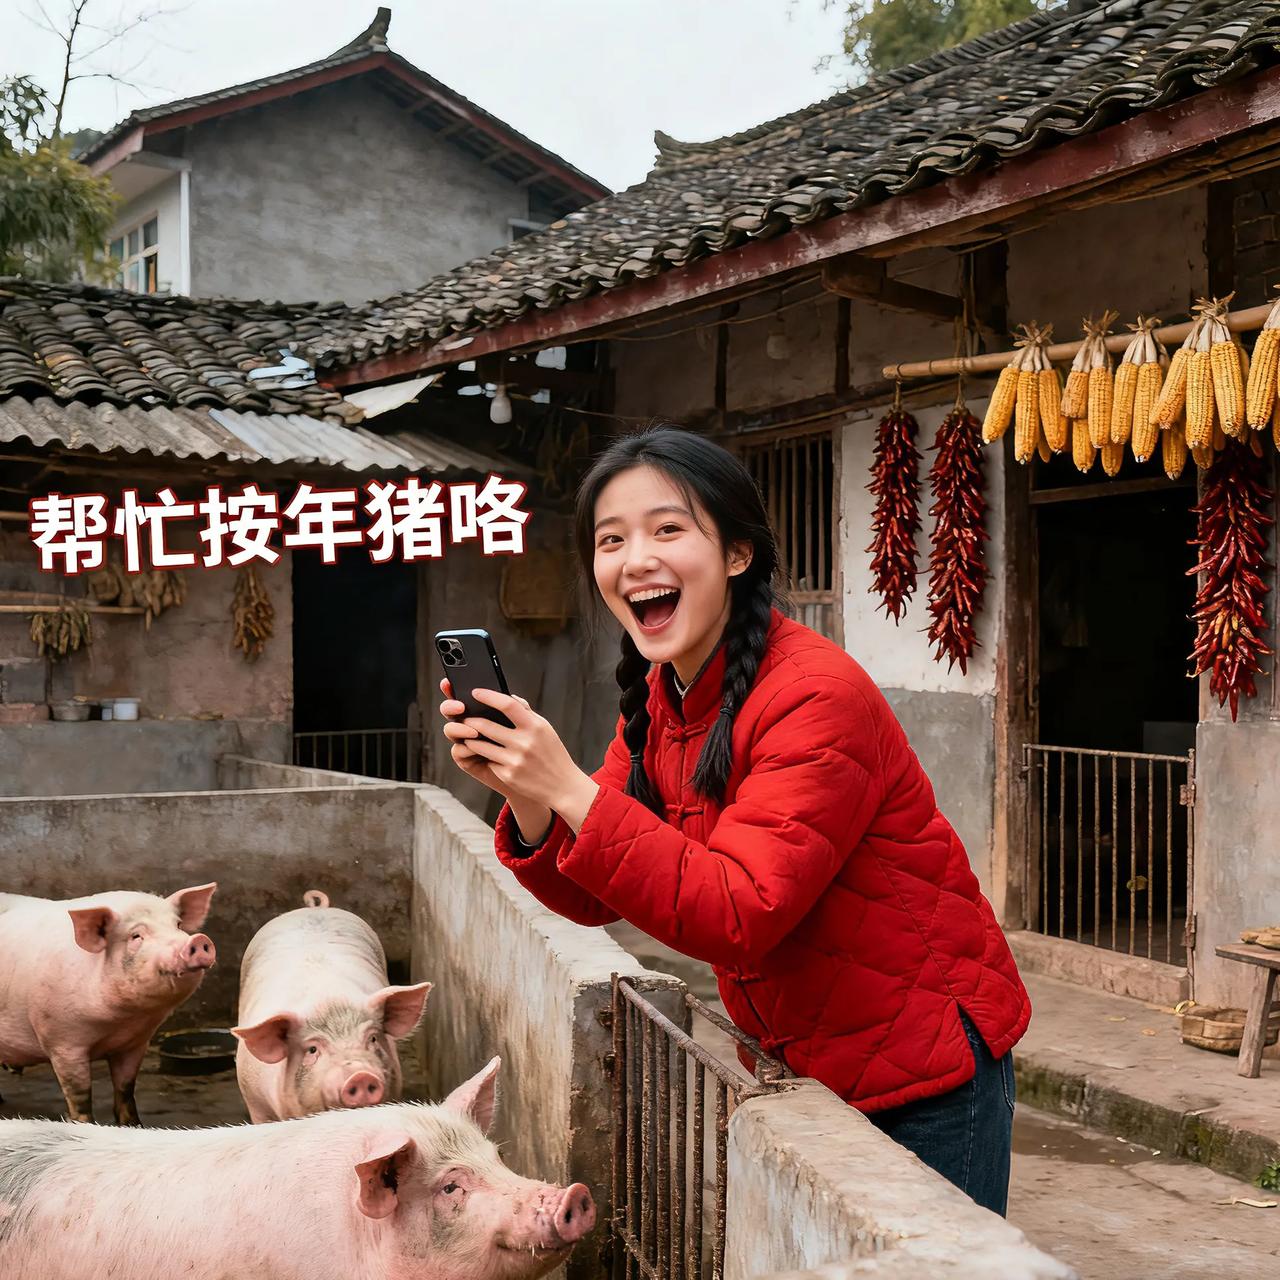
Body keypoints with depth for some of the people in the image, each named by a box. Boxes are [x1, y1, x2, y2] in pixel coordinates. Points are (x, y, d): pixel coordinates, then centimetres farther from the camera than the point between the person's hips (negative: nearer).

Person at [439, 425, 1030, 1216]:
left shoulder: (816, 695, -24)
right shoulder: (658, 700, 0)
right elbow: (595, 898, -1)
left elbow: (741, 916, -31)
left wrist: (570, 790, -35)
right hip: (801, 1061, 7)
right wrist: (526, 798, -21)